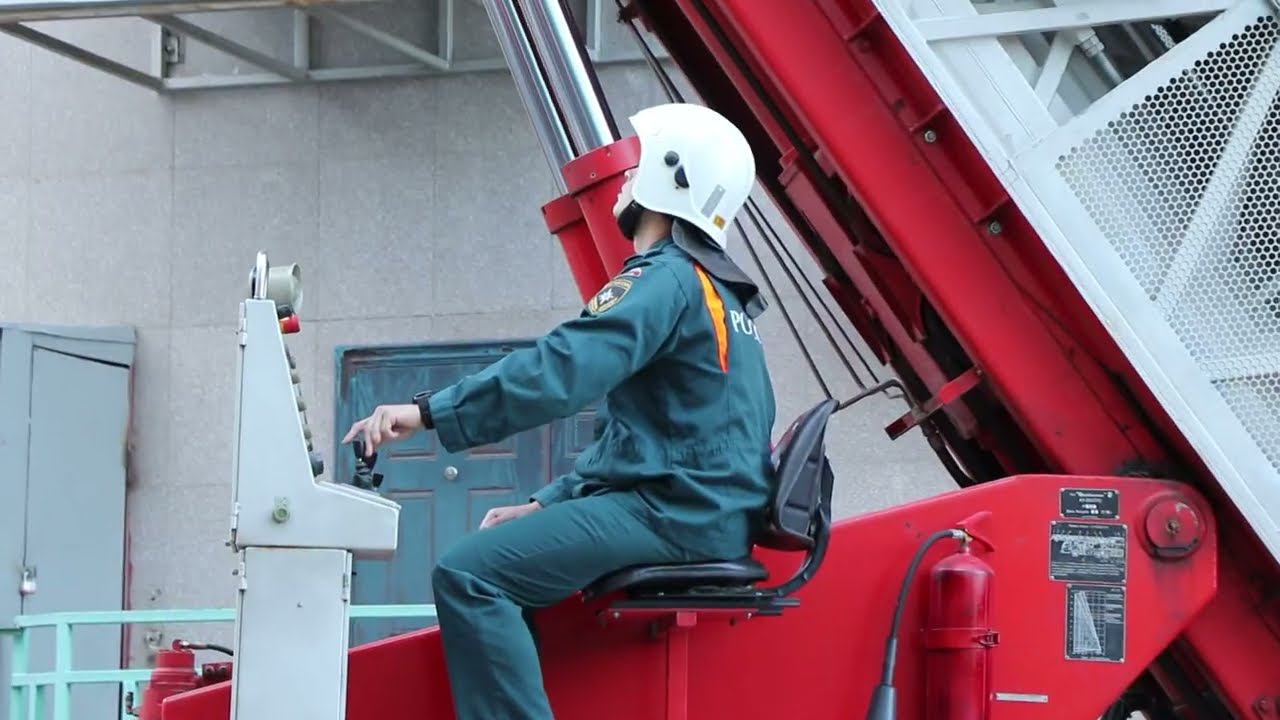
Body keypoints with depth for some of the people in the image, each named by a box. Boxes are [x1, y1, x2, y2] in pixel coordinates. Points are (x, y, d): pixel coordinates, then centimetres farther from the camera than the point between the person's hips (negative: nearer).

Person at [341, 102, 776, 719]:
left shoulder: (666, 279, -11)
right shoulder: (717, 289, 22)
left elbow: (560, 372, -24)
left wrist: (429, 412, -24)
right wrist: (546, 505, 20)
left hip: (674, 513, -11)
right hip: (713, 515, 11)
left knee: (470, 575, -20)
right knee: (495, 558, 22)